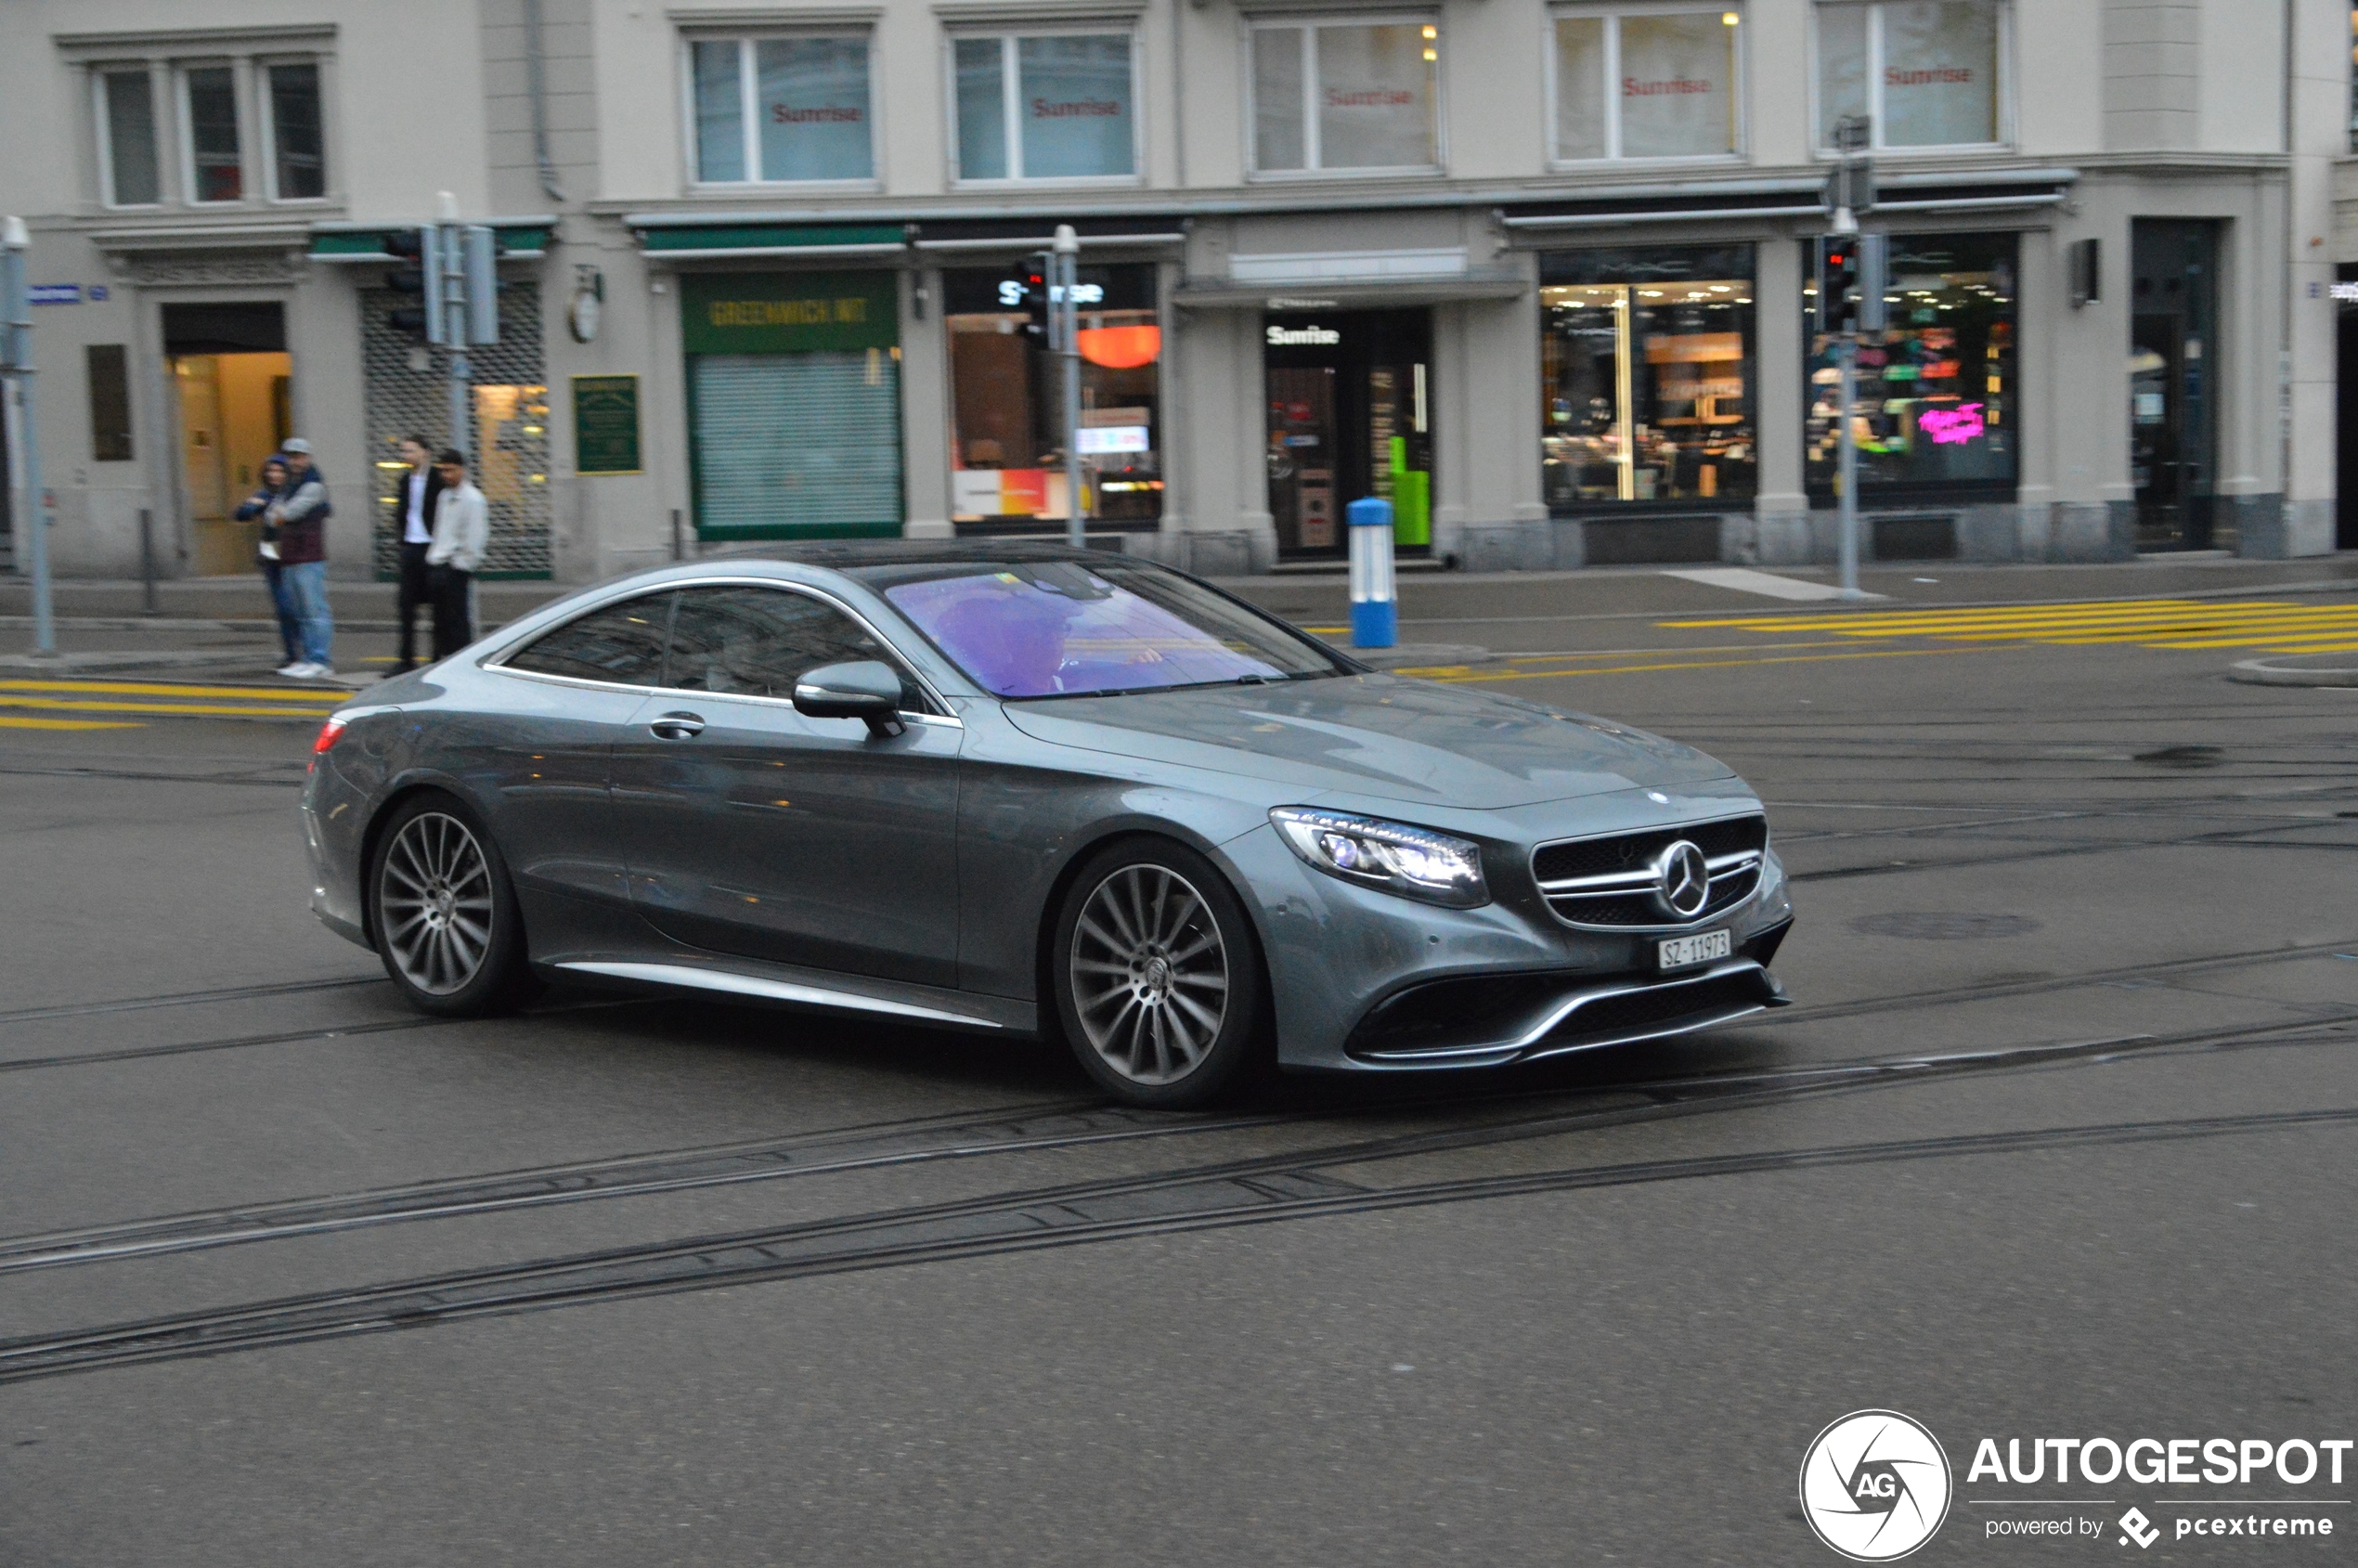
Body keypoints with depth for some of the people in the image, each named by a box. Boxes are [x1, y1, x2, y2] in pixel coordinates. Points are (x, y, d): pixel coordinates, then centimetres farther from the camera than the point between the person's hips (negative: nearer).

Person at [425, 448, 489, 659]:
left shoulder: (472, 499, -9)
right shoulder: (445, 495, 16)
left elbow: (475, 538, -13)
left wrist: (461, 564, -14)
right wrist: (433, 558, 13)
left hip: (457, 569, -8)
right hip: (438, 566, 8)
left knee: (459, 619, -7)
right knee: (441, 619, 11)